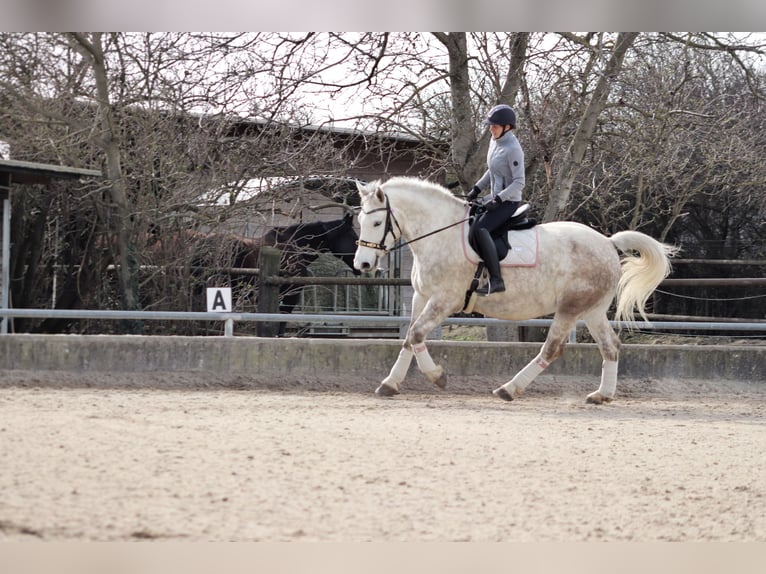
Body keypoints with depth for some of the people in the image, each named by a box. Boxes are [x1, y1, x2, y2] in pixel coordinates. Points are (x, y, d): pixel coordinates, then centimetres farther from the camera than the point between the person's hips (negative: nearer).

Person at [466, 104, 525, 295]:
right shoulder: (495, 141, 9)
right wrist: (477, 189, 15)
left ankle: (496, 280, -32)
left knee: (480, 229, -29)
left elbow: (519, 183, -20)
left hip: (508, 201, -10)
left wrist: (497, 200, -25)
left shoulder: (513, 149, -18)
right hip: (495, 199, 10)